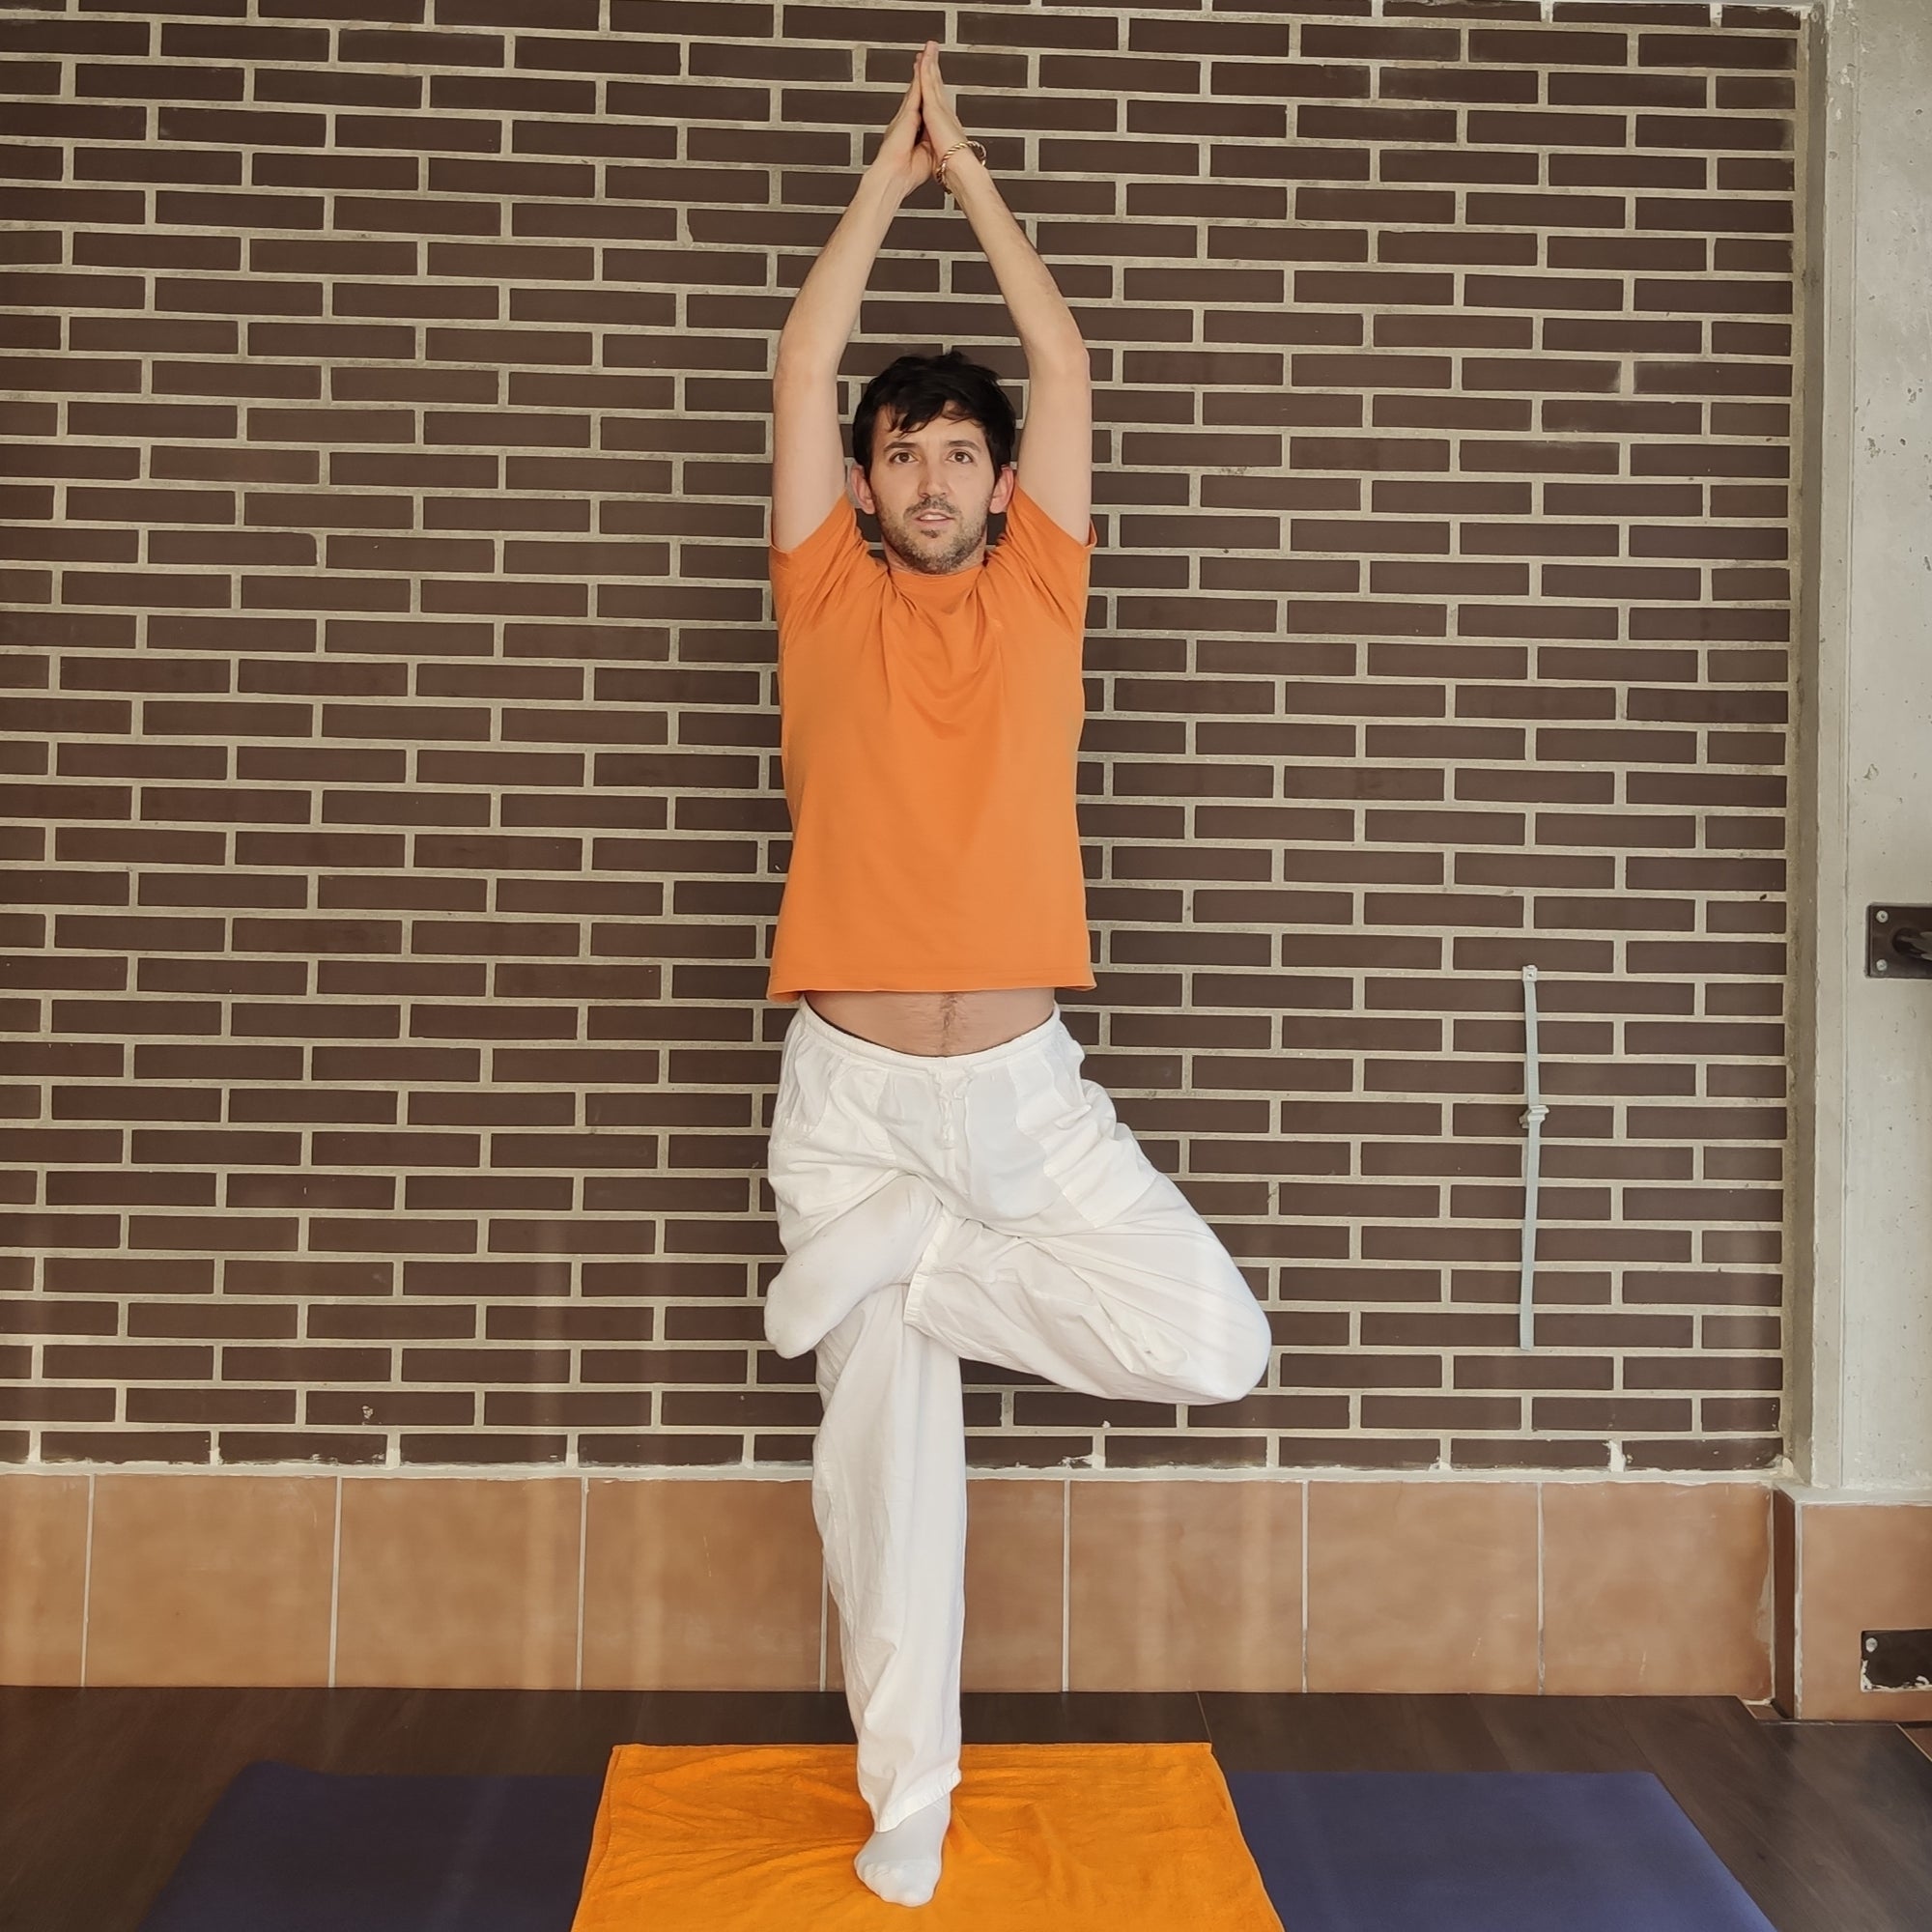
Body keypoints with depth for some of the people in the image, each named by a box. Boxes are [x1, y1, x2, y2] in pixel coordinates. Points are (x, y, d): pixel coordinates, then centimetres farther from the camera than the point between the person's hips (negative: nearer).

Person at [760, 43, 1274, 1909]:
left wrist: (967, 167, 17)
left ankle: (892, 1264, 6)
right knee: (885, 1437, 3)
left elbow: (1064, 366, 8)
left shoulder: (1036, 596, 8)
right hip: (850, 1093, -1)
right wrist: (889, 167, 15)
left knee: (1214, 1344, -11)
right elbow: (802, 369, 4)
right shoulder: (827, 602, 5)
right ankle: (906, 1804, 19)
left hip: (1026, 1087, 2)